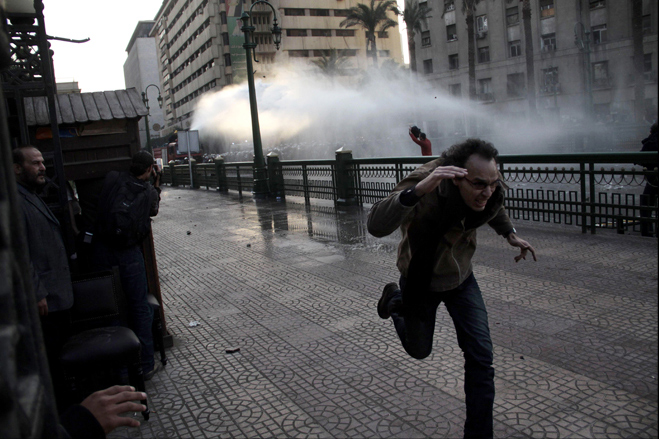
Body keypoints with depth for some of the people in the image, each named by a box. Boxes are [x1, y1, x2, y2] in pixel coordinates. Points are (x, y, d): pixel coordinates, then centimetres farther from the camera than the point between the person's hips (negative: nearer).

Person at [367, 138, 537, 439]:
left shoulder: (492, 189, -20)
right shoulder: (426, 185, -37)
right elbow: (376, 226, -53)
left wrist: (510, 234, 0)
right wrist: (416, 191, -66)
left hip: (461, 278, 4)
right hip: (421, 281, -3)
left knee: (481, 356, -3)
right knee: (419, 351, 19)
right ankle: (394, 300, 48)